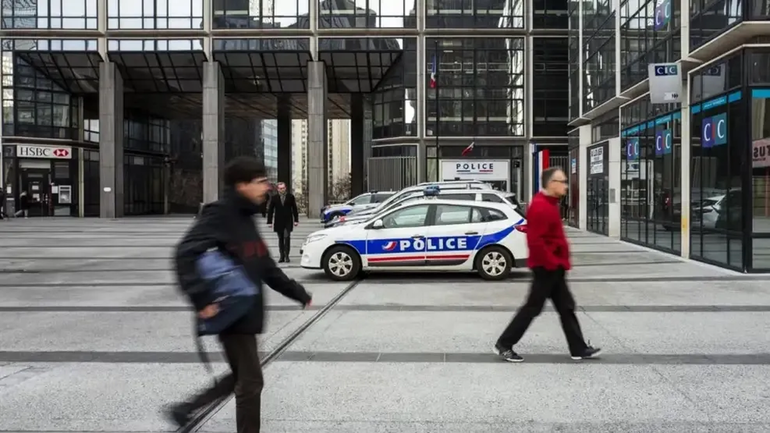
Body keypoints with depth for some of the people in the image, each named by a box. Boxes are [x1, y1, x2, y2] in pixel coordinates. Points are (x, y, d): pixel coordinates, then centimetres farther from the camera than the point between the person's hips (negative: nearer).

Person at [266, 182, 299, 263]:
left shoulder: (290, 196, 2)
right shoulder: (274, 198, 3)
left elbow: (294, 209, 5)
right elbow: (270, 210, 5)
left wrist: (296, 220, 1)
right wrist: (269, 221, 0)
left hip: (288, 221, -1)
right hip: (278, 222, 2)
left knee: (287, 237, -12)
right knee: (280, 239, 6)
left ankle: (286, 255, -6)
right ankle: (282, 256, 13)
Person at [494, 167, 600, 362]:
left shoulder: (548, 204, 13)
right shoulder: (540, 207, -21)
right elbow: (535, 240, -27)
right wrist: (551, 262, -21)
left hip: (553, 267, 10)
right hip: (547, 267, -10)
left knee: (566, 308, 13)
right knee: (533, 307, -2)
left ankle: (579, 349, 21)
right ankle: (504, 345, 7)